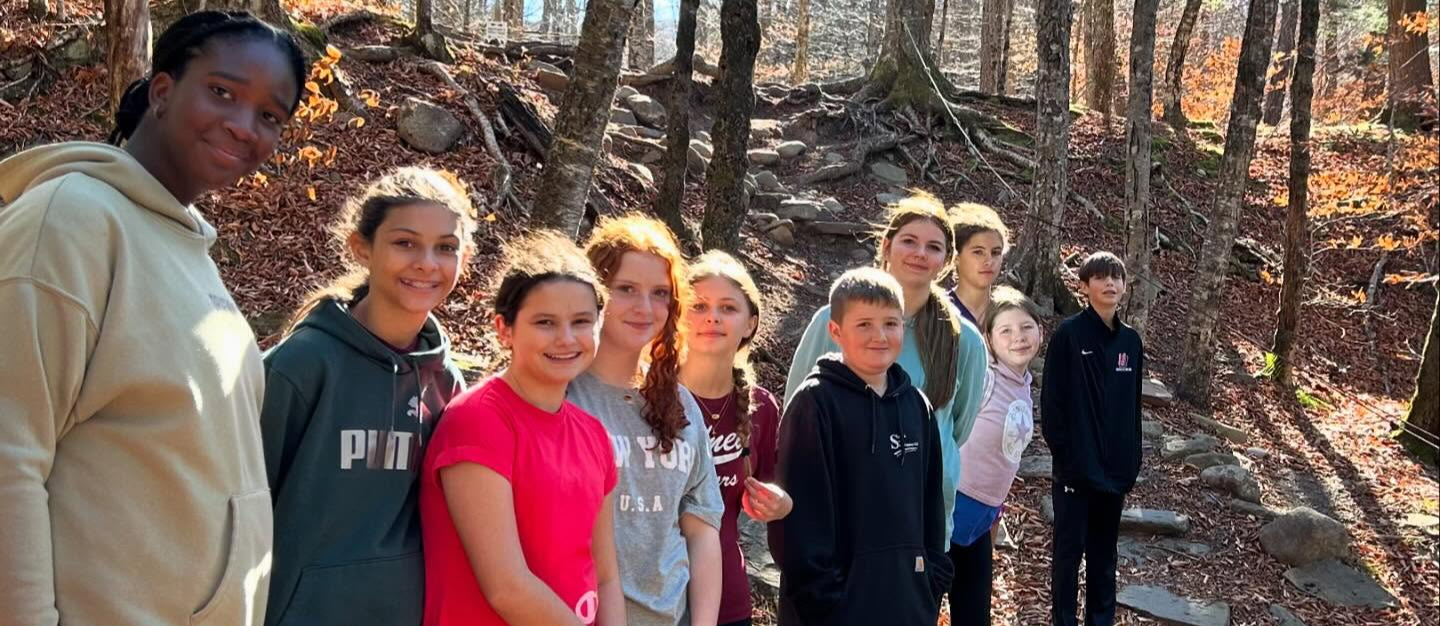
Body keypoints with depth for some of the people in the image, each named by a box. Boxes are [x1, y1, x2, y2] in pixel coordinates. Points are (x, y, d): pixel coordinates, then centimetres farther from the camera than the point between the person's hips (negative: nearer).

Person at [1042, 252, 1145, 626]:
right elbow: (1051, 398, -8)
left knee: (1104, 553, 14)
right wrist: (1062, 449, -12)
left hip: (1115, 467, 5)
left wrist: (1132, 459, 9)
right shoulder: (1068, 334, -8)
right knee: (1069, 550, 4)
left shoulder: (1131, 341, 8)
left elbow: (1133, 404, 13)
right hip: (1075, 467, -5)